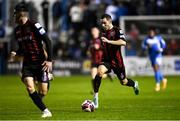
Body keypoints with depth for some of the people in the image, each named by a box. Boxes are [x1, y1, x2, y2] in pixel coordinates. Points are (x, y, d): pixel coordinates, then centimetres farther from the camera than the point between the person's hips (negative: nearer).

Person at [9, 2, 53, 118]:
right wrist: (15, 53, -4)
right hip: (27, 64, 5)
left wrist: (49, 60, -19)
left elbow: (48, 42, -13)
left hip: (40, 63, -5)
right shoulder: (17, 30, 8)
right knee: (30, 87, -17)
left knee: (43, 92, -3)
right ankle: (45, 111, -9)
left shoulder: (34, 26, -12)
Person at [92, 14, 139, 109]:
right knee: (100, 71, -30)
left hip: (116, 61, -3)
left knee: (124, 82, 11)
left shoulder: (117, 31, -11)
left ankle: (134, 84, 50)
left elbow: (123, 42, -29)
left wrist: (108, 41, -33)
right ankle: (95, 97, -28)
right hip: (106, 59, 3)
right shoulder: (103, 32, 8)